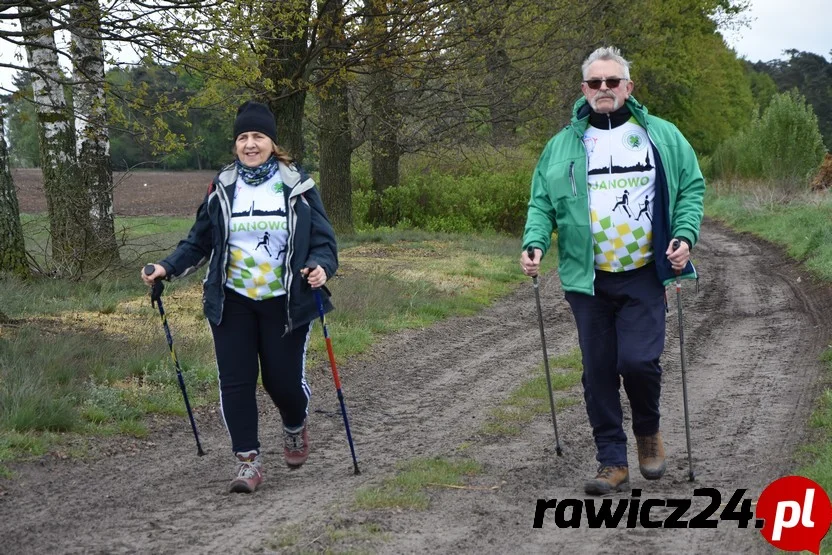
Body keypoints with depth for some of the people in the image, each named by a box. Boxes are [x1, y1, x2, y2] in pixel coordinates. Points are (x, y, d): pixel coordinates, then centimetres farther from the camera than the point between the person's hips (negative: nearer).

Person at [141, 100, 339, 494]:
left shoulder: (297, 185, -2)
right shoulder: (222, 186, 5)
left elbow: (323, 239, -1)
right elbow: (199, 241, 10)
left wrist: (321, 267, -22)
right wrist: (168, 268, -4)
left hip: (285, 303, -2)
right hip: (233, 302, 2)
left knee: (283, 379, 1)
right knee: (235, 381, -3)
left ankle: (295, 426, 35)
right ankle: (247, 460, 7)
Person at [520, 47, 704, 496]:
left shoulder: (662, 136, 6)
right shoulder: (563, 145, 8)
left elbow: (691, 188, 8)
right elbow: (542, 202, 9)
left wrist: (685, 235, -8)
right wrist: (534, 243, -9)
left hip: (644, 277, -2)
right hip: (588, 279, 2)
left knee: (638, 360, -12)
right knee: (598, 370, 4)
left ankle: (648, 431, 19)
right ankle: (613, 462, 13)